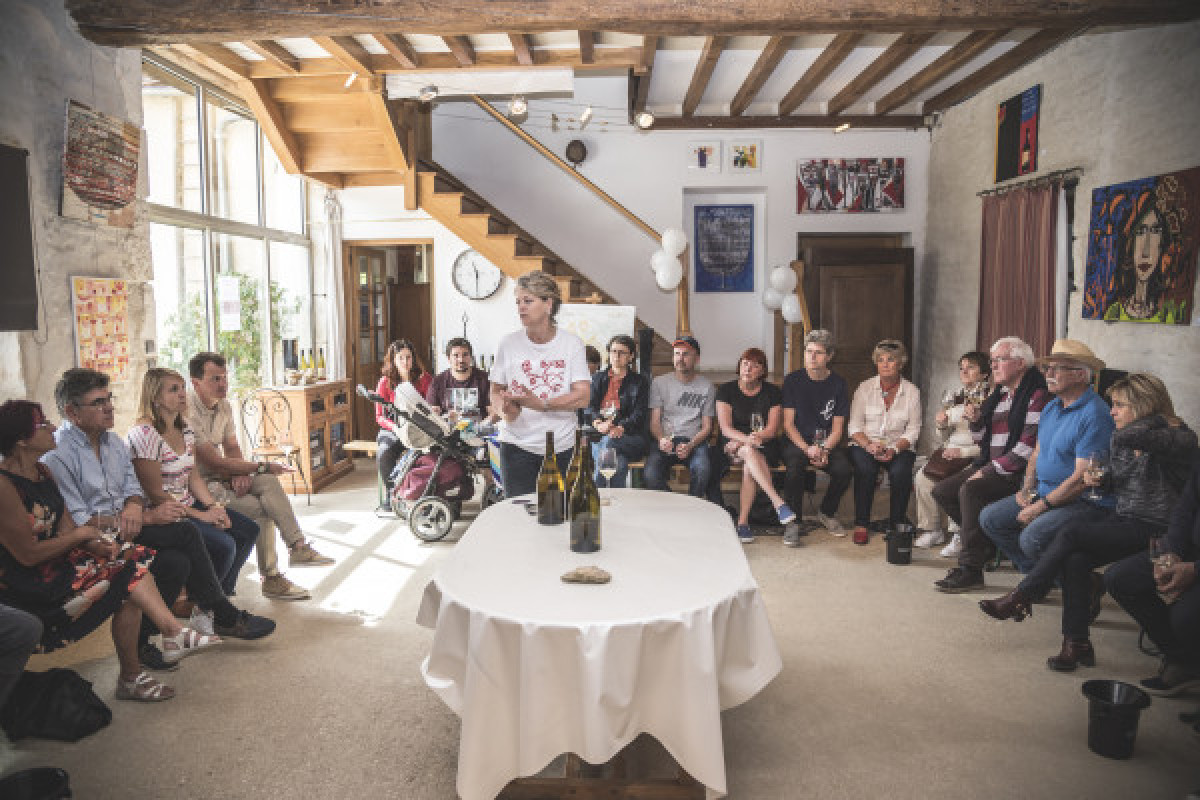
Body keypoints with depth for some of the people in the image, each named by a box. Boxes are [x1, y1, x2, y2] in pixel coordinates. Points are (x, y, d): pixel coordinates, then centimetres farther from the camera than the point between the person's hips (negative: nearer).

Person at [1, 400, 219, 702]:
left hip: (55, 562, 9)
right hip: (25, 587, -9)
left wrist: (95, 543, -14)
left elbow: (66, 527, 6)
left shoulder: (42, 471, 8)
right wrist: (81, 535, -9)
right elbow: (29, 554, -22)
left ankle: (174, 633, -12)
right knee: (127, 575, -15)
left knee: (135, 558, -8)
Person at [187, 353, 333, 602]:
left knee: (268, 482, -17)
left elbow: (232, 448, 13)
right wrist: (262, 466, -16)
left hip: (220, 477, 8)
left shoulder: (223, 406, 8)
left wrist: (240, 473, -10)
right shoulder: (187, 412, -21)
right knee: (261, 509, -22)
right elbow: (214, 462, -22)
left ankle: (298, 547, -21)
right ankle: (271, 579, -11)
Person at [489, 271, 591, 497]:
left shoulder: (572, 343, -2)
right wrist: (505, 408, -14)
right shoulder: (508, 344, 1)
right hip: (517, 446, 0)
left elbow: (583, 396, -9)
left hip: (562, 447, 0)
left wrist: (541, 404, -21)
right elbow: (496, 391, 9)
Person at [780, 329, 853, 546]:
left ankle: (826, 513, 3)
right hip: (796, 442, -2)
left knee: (844, 469, -27)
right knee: (795, 466, -34)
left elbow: (837, 428, 3)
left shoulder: (838, 384, 4)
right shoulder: (793, 381, 0)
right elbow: (788, 424, -3)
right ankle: (792, 522, -19)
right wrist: (807, 449, -18)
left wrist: (824, 450, -16)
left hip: (828, 443, 2)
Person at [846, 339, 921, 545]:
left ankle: (897, 524, -12)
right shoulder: (865, 388, 3)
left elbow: (913, 430, 0)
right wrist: (870, 445, -18)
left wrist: (894, 449, -18)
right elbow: (854, 427, 0)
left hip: (899, 447, 0)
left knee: (900, 472, -31)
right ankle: (861, 524, -19)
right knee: (865, 469, -32)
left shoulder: (912, 392, 4)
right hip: (865, 444, 0)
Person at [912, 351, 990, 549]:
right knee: (922, 477, -18)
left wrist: (963, 452, -18)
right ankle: (932, 530, -5)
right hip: (950, 455, 6)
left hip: (975, 457, -6)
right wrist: (941, 425, 1)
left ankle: (959, 533, -14)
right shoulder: (955, 398, 19)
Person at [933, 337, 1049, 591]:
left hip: (1018, 472, -9)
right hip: (990, 467, 9)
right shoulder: (998, 395, 18)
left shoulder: (1037, 395, -9)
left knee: (970, 490, -31)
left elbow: (1029, 446, -18)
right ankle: (987, 542, 6)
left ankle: (971, 568, -25)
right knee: (941, 490, -6)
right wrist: (976, 421, 1)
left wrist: (990, 470, -18)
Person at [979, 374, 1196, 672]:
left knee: (1073, 530, -24)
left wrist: (1157, 418, -15)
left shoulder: (1179, 438, -14)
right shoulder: (1120, 440, 10)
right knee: (1074, 560, -22)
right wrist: (1100, 479, 2)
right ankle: (1076, 644, -14)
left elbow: (1126, 436, -35)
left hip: (1154, 531, -7)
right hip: (1120, 519, 7)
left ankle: (1019, 597, -13)